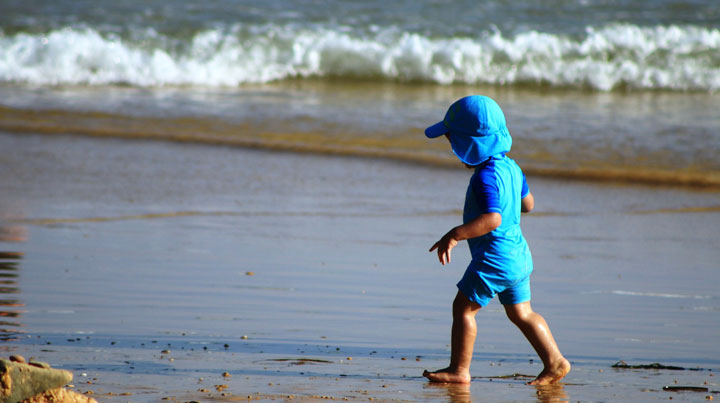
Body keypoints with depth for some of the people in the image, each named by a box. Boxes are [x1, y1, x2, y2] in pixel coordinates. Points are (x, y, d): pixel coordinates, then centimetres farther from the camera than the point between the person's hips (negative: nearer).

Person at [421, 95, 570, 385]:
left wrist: (455, 235, -32)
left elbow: (492, 218, -32)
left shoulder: (486, 177, -20)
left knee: (463, 306, 1)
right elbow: (528, 203, 22)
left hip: (495, 258, -10)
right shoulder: (510, 167, 9)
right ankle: (555, 362, 14)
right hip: (519, 253, 10)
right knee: (520, 312, 17)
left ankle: (459, 370, 5)